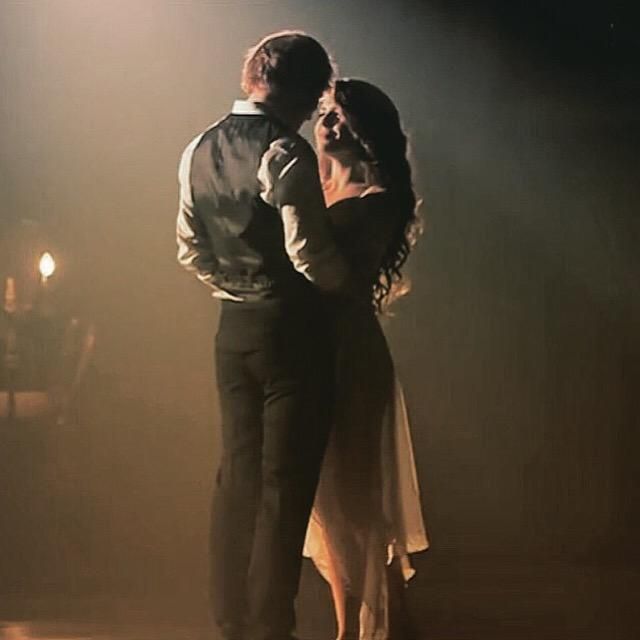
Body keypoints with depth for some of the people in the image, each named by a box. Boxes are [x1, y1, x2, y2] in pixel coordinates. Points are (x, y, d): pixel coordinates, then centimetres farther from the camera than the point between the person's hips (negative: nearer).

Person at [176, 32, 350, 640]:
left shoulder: (200, 149, 7)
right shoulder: (285, 153, -16)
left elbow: (190, 249, 13)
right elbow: (310, 253, -20)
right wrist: (347, 278, -1)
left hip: (233, 327, 7)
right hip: (290, 329, -7)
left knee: (237, 475, 13)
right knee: (285, 483, 0)